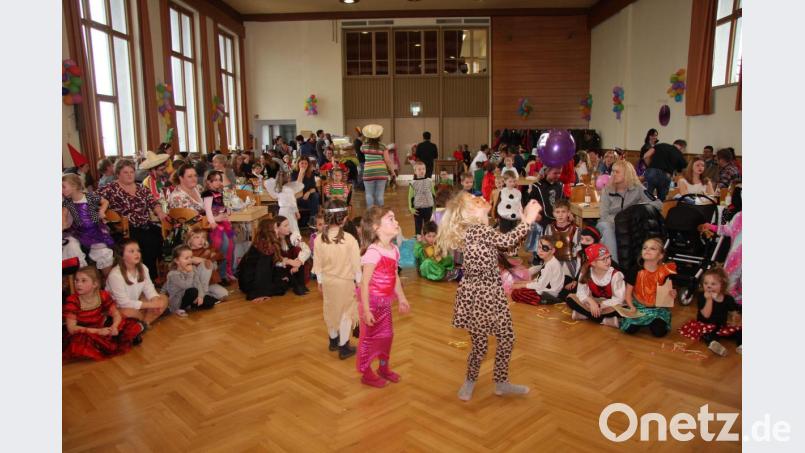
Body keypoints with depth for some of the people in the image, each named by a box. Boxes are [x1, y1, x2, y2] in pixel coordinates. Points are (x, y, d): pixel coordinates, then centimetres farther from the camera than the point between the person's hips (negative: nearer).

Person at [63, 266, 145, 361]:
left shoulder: (103, 295, -7)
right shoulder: (72, 300, -16)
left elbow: (116, 315, -4)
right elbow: (71, 328, -21)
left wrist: (114, 327, -29)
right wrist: (98, 331, -32)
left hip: (103, 328, 2)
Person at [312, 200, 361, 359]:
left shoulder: (319, 239, -11)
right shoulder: (350, 240, -21)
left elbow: (317, 264, -2)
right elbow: (356, 264, -14)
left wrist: (320, 283, 12)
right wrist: (359, 283, 0)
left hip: (327, 281, 4)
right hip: (345, 282, -4)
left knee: (331, 310, 22)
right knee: (345, 313, 11)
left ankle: (333, 340, 40)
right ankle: (343, 347, 20)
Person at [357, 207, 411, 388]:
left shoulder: (394, 249, 0)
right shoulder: (373, 252, -24)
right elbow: (364, 283, -23)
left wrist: (402, 298, 16)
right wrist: (366, 310, -22)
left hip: (385, 302, 8)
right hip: (372, 302, -8)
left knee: (386, 335, 20)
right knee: (369, 337, 9)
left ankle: (384, 367, 41)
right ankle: (366, 373, 27)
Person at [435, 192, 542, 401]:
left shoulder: (481, 230, 11)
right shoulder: (476, 229, -18)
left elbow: (510, 247, 10)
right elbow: (507, 241, -26)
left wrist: (525, 220, 5)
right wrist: (528, 220, -17)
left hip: (492, 293, 9)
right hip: (478, 294, -9)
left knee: (507, 339, 14)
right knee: (480, 344, 4)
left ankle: (501, 383, 31)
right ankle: (470, 382, 30)